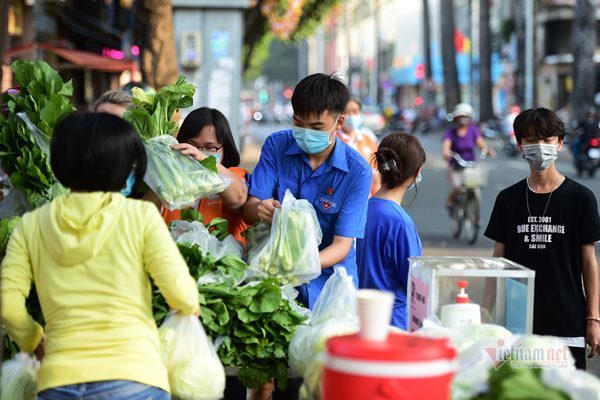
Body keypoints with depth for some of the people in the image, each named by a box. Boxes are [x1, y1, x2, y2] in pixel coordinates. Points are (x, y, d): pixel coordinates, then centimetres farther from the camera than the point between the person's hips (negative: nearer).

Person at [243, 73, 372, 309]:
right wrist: (260, 209, -27)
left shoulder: (357, 171, -7)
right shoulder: (276, 146, 1)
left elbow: (341, 245, -11)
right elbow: (248, 210, -2)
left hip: (326, 282, -1)